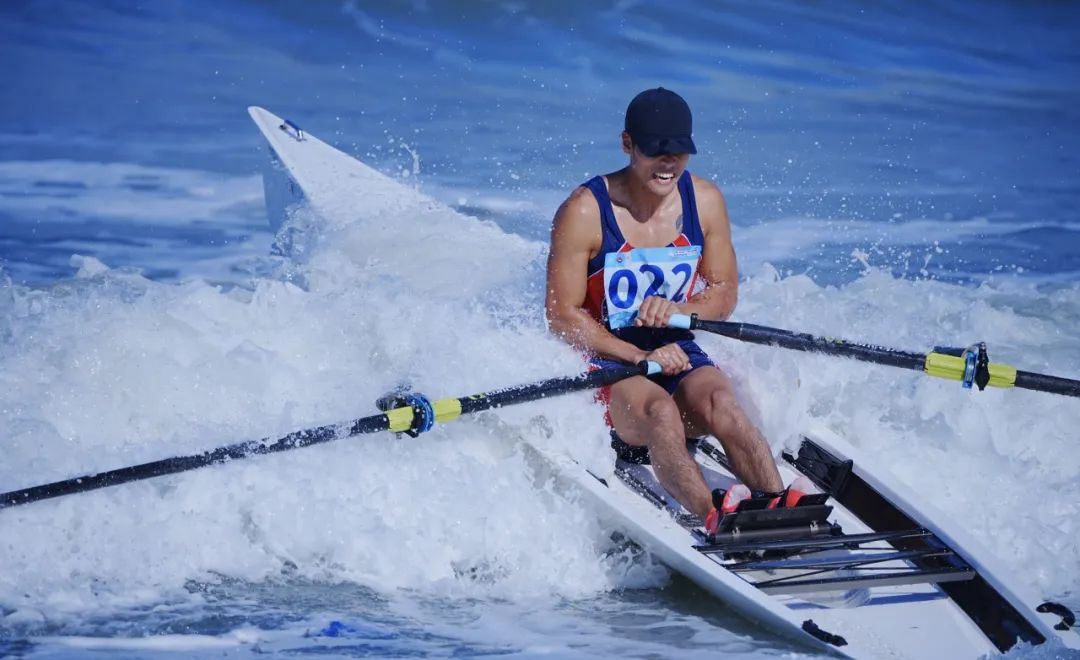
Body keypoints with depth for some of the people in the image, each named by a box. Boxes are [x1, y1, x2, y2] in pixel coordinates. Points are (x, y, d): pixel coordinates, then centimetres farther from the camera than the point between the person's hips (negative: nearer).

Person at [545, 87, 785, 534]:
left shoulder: (705, 202, 3)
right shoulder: (584, 212, -10)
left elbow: (724, 295, 9)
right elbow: (563, 316, -10)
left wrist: (677, 311, -15)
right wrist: (641, 357, -21)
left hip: (680, 356, 4)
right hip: (606, 363, -3)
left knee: (720, 404, -31)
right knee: (658, 410, -36)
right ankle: (713, 519, -58)